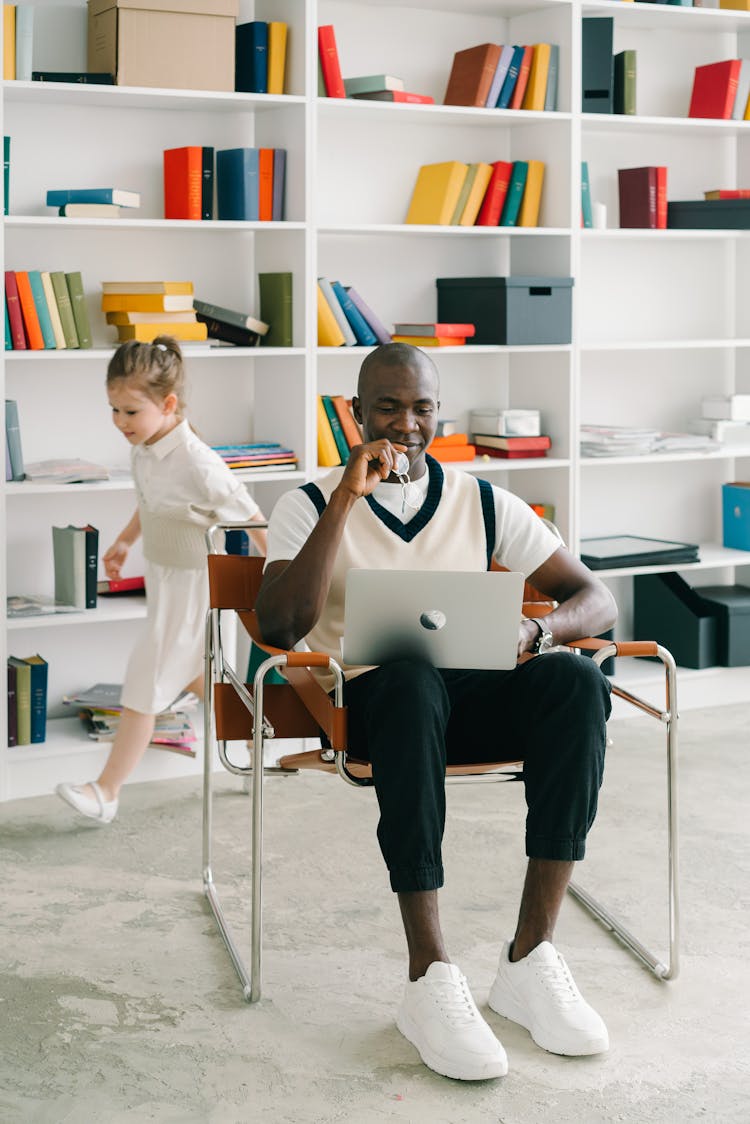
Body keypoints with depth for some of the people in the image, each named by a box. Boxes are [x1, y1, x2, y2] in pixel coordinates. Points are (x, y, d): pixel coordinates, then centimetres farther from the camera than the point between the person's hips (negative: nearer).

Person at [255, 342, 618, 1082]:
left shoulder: (484, 504, 12)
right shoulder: (311, 506, 5)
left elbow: (596, 600, 6)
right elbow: (280, 629, -13)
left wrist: (536, 632, -18)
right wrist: (347, 499, -16)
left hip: (476, 696, 3)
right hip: (371, 699, -3)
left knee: (575, 679, -29)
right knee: (412, 681, -39)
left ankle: (530, 959, -28)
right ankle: (429, 979, -38)